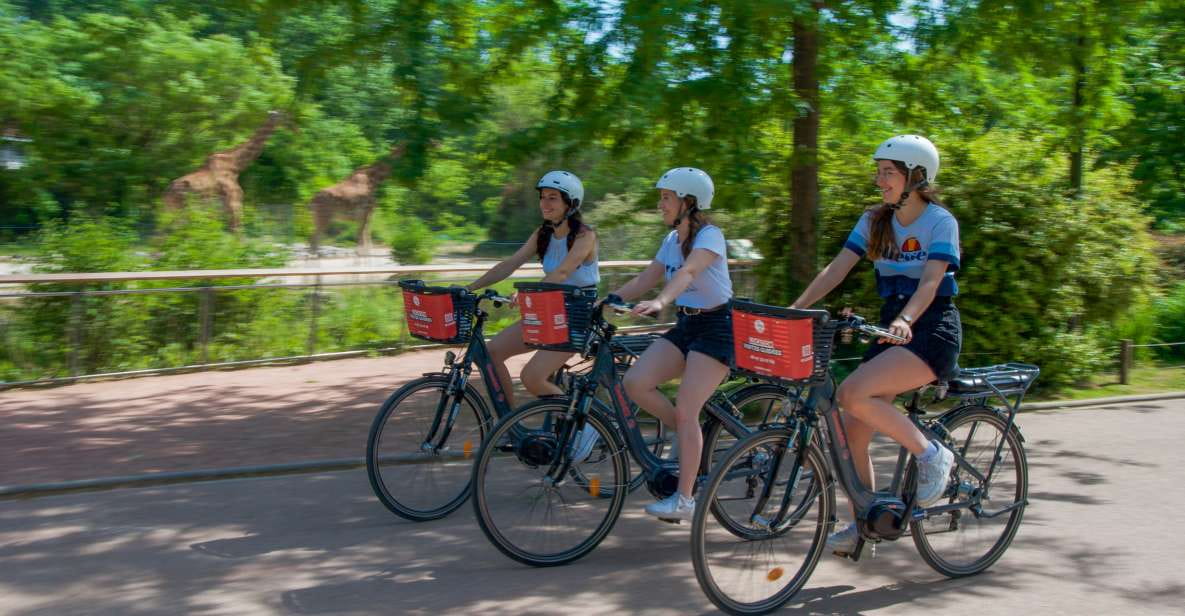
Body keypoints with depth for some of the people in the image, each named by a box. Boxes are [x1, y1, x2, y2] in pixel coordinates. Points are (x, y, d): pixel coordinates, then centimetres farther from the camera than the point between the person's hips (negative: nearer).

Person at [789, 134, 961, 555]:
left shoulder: (940, 221, -8)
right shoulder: (875, 221, 8)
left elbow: (930, 282, -21)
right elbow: (836, 269, 0)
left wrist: (906, 320, -40)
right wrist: (795, 309, -12)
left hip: (933, 331, -6)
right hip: (892, 328, 6)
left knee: (853, 394, -27)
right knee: (852, 428, -4)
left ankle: (932, 454, -9)